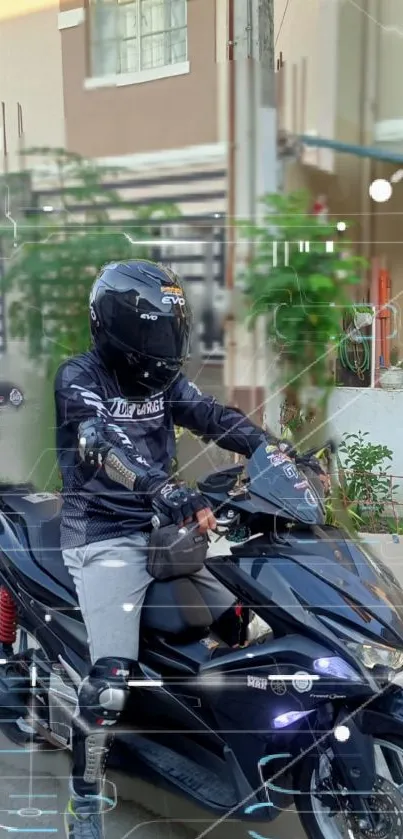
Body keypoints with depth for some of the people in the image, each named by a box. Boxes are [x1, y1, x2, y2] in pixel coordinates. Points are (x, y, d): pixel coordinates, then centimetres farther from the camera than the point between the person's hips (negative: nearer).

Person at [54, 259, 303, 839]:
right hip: (105, 532, -7)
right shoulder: (79, 377, -12)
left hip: (163, 524, 7)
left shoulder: (163, 380, 9)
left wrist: (274, 452, -19)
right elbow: (107, 445, -30)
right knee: (112, 675, -15)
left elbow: (215, 417, -2)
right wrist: (174, 494, -45)